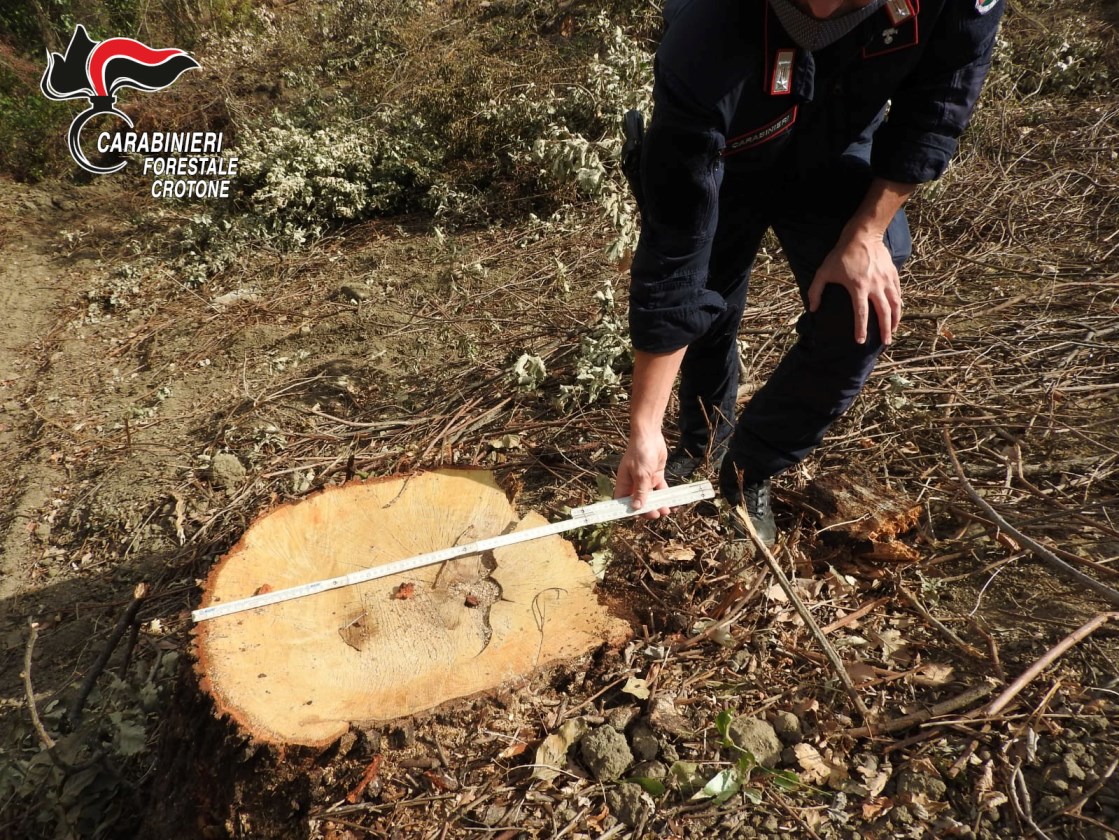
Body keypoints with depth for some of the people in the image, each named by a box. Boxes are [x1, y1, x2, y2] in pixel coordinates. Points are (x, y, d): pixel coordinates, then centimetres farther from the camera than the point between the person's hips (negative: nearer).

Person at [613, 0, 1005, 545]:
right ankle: (703, 441, 38)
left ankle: (748, 474, 11)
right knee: (705, 311, 3)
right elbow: (672, 255, -39)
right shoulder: (707, 47, -43)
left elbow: (938, 97, -14)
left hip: (838, 150, 2)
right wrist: (644, 429, -34)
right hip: (724, 160, -1)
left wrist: (866, 234, -24)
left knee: (860, 324, -12)